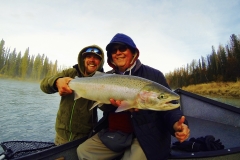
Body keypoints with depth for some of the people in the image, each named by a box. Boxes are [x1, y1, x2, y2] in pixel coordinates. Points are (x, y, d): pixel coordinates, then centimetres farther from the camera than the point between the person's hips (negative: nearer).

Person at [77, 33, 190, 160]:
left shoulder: (153, 75, -8)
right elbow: (102, 104, -2)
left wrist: (176, 124, -31)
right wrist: (113, 103, -24)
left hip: (144, 136, -4)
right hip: (113, 133, 5)